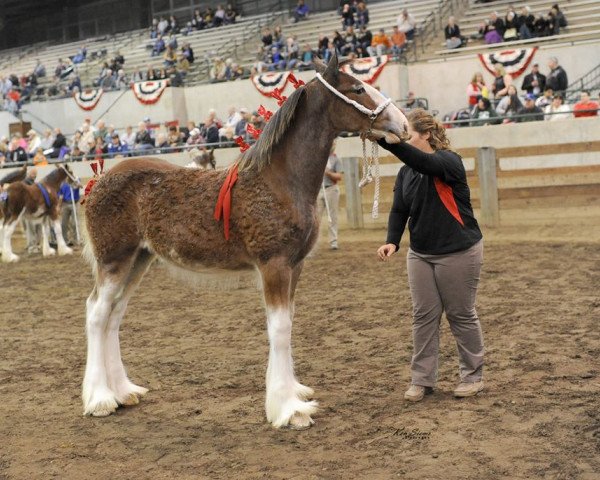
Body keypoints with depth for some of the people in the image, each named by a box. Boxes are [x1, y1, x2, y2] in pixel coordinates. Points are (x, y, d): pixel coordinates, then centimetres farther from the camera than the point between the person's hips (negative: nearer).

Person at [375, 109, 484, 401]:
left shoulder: (449, 161, -14)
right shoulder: (406, 172, 6)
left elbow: (422, 161, -35)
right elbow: (399, 210, 0)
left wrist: (384, 139, -47)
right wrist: (392, 242, -19)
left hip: (459, 253, -6)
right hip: (420, 254, 6)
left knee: (461, 315, 5)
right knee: (424, 317, 6)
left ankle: (472, 376, 19)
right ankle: (422, 379, 13)